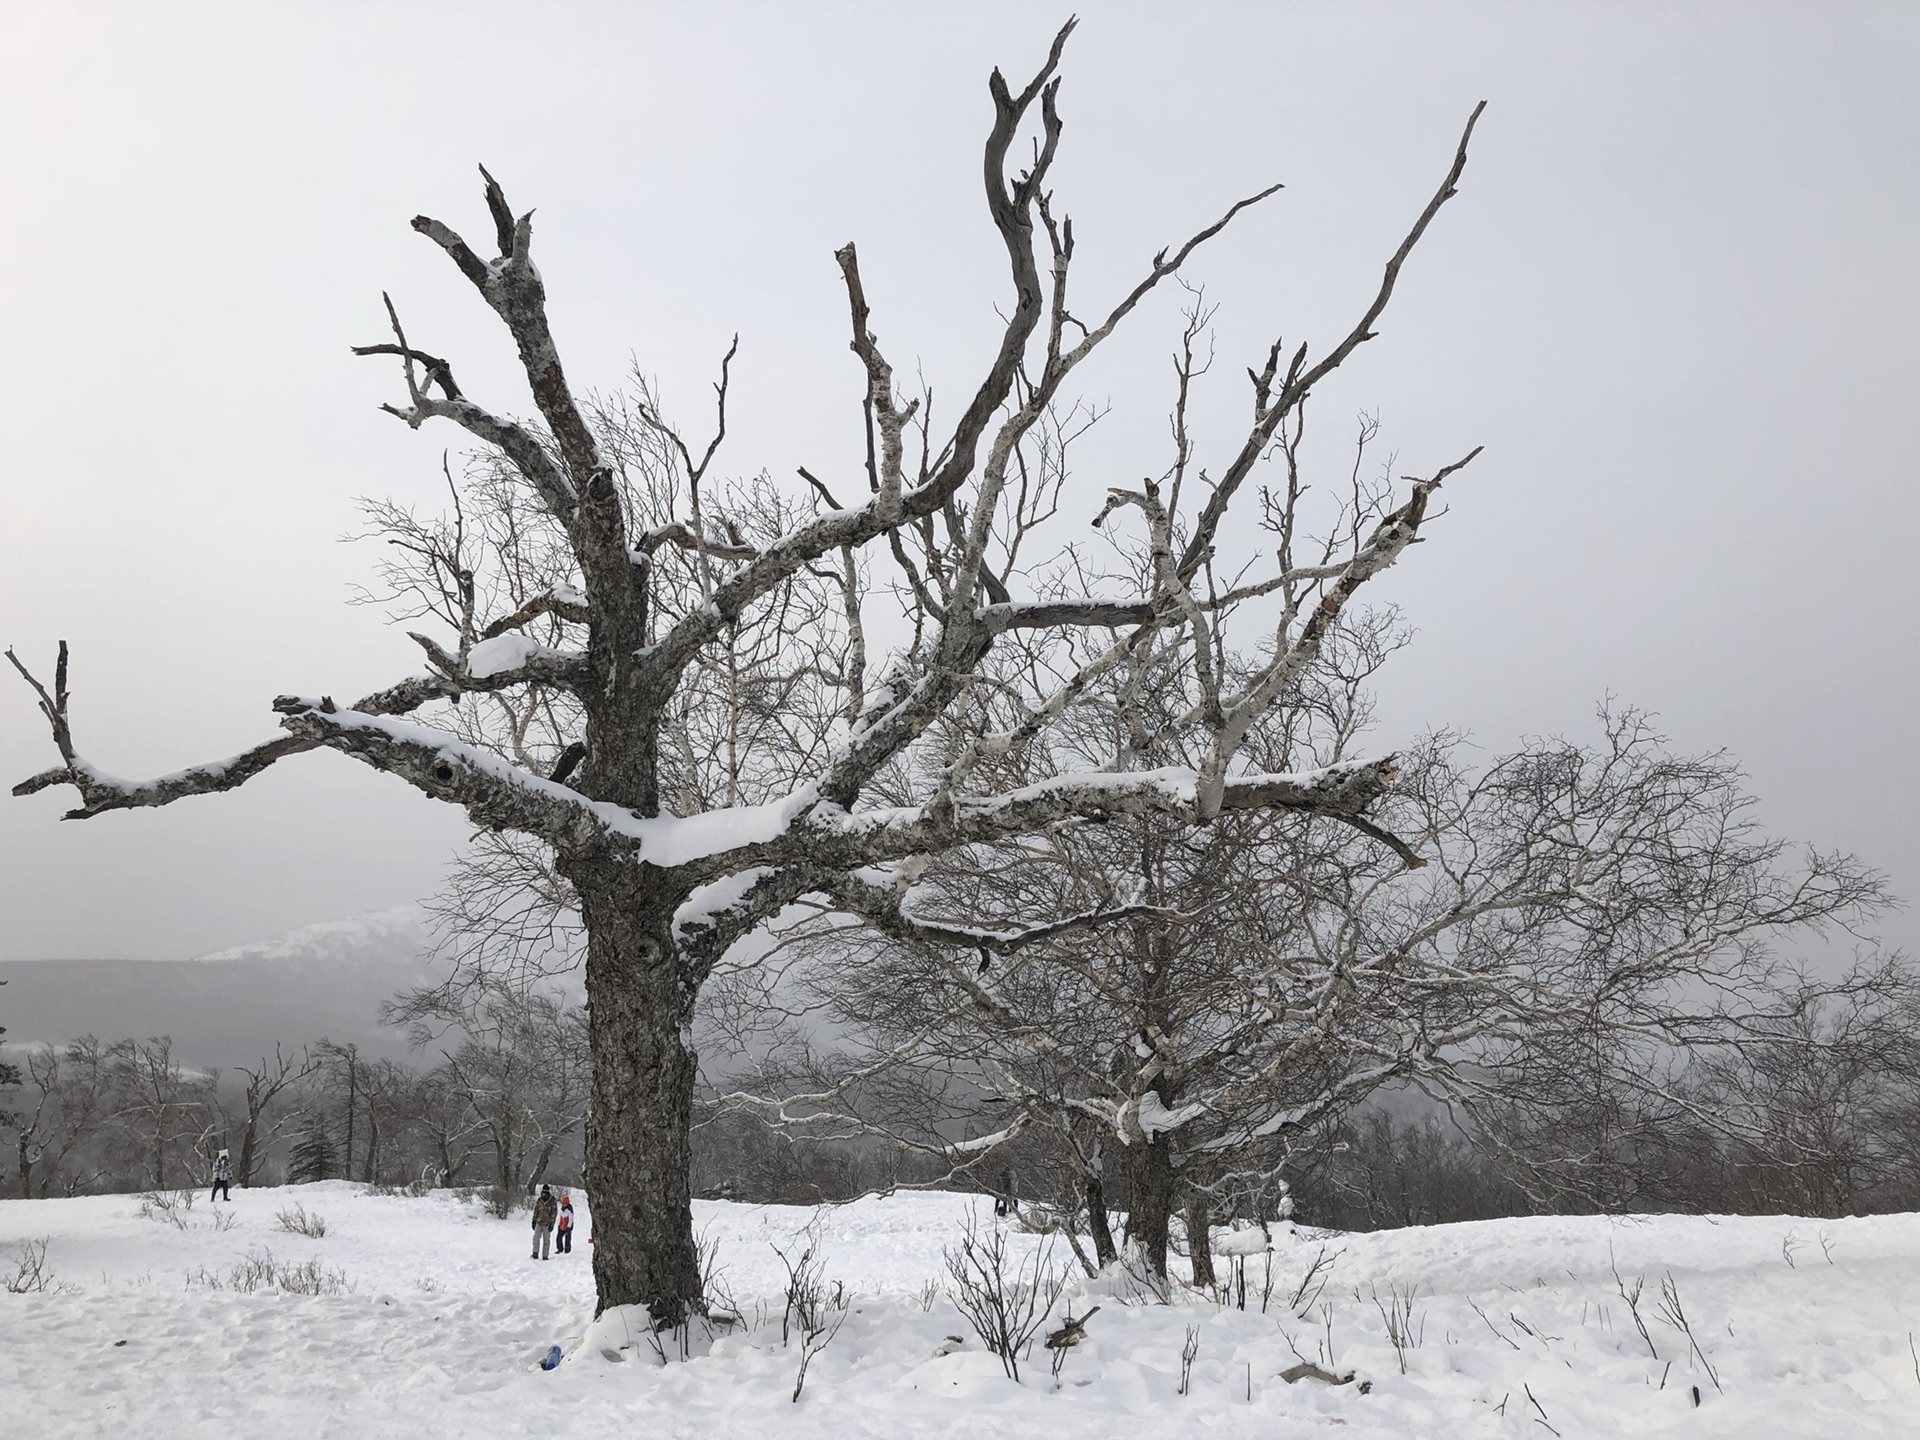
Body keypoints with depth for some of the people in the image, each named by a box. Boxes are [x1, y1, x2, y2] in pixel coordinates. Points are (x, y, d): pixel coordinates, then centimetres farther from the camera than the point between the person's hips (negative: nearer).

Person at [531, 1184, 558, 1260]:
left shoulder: (553, 1201, -6)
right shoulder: (539, 1201, 5)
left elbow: (554, 1212, -6)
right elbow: (536, 1210, 13)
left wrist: (552, 1223, -12)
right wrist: (534, 1221, 10)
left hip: (547, 1224, -3)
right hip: (539, 1223, 3)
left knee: (546, 1240, 3)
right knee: (536, 1238, -7)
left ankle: (545, 1256, 8)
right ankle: (535, 1253, 3)